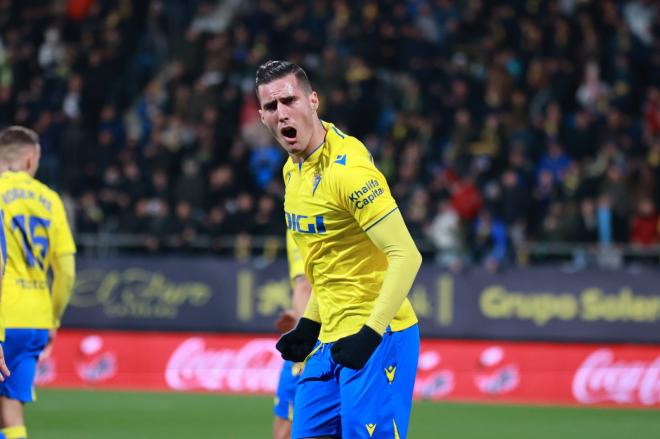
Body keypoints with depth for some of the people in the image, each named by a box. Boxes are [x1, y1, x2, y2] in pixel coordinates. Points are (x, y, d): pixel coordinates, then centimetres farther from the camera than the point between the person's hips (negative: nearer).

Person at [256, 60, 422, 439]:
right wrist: (310, 324, 16)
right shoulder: (293, 170, 10)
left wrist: (370, 333, -27)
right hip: (331, 339, 9)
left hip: (376, 337, -9)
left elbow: (406, 255, -22)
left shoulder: (348, 169, -18)